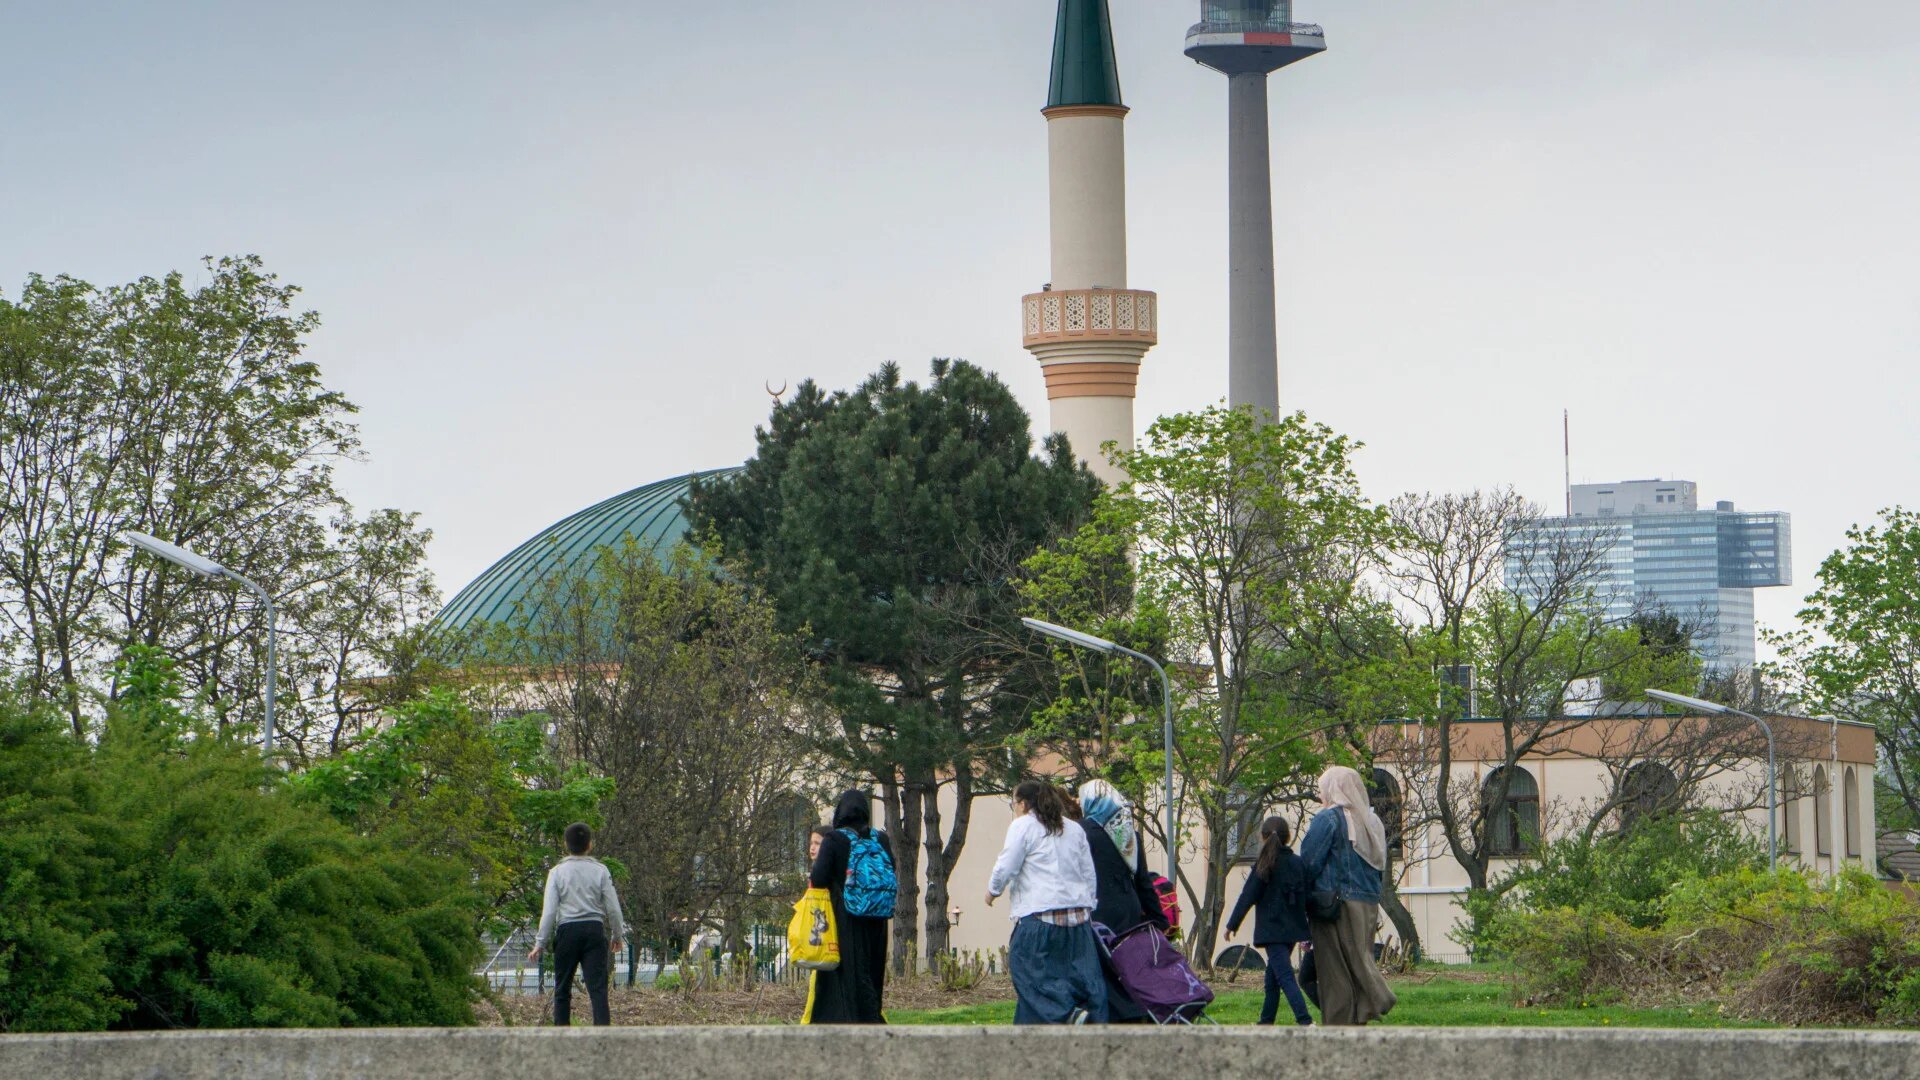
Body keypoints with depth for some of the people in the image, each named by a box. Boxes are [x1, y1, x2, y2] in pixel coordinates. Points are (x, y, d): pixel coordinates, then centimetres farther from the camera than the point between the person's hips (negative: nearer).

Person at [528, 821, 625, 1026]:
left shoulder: (557, 872, -1)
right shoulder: (600, 870, 1)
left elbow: (549, 911, -4)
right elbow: (613, 907, 4)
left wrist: (540, 943, 1)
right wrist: (617, 935, 19)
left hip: (567, 931, -1)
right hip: (595, 929, 1)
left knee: (562, 987, 10)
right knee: (598, 986, -3)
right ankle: (602, 1028, -14)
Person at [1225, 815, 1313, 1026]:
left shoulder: (1264, 867, -8)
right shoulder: (1299, 864, 7)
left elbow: (1247, 897, -6)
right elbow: (1308, 897, 11)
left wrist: (1232, 924, 3)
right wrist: (1307, 930, 19)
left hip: (1272, 930, -6)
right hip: (1293, 929, 6)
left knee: (1285, 977, -13)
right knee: (1272, 976, 20)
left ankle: (1305, 1020, -28)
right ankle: (1266, 1021, 26)